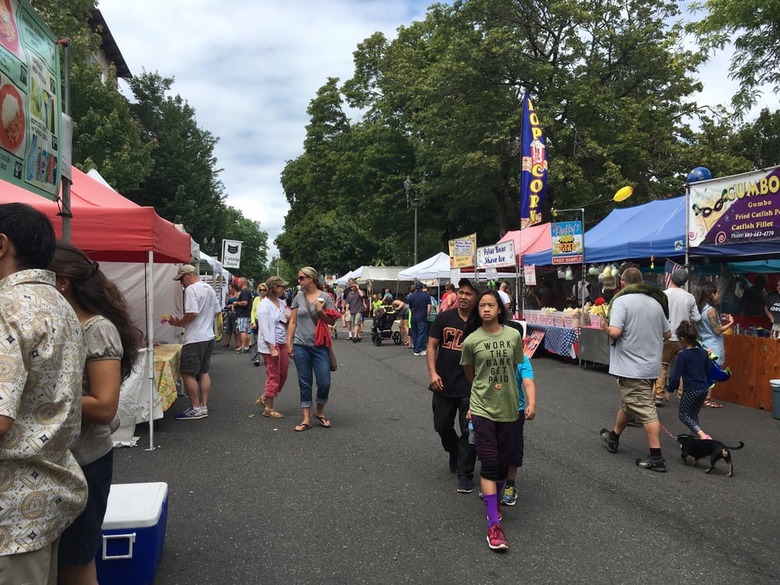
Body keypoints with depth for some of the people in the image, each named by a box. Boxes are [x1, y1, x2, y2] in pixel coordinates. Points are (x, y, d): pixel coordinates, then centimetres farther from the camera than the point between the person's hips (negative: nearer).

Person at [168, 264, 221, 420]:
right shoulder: (209, 289, 13)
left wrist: (179, 322, -10)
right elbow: (216, 311, 17)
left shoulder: (191, 289, -15)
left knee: (187, 373, -2)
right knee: (203, 372, 13)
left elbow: (192, 313, -23)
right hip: (208, 336, 9)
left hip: (194, 339, -9)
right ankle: (204, 406, 16)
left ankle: (196, 409, 1)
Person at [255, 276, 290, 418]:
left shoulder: (281, 303, 9)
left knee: (283, 375, 13)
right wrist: (272, 349, -21)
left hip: (282, 342, 8)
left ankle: (264, 398, 29)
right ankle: (268, 409, 13)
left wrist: (289, 318, -1)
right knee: (273, 377, 0)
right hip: (270, 344, -8)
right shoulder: (265, 305, -14)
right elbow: (265, 329, -18)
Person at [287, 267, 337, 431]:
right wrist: (289, 343, 2)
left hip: (320, 346, -1)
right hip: (301, 346, 2)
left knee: (324, 383, -2)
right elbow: (292, 322, 6)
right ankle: (306, 419, 15)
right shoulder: (298, 297, 4)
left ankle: (319, 412, 23)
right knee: (304, 384, 7)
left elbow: (332, 321, 1)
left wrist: (320, 311, -15)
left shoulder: (325, 297, -2)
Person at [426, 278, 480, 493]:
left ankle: (465, 474, 16)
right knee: (442, 426, 16)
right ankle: (454, 453, 45)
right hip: (443, 384, 3)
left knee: (468, 431, 2)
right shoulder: (444, 318, -1)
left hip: (470, 387, -3)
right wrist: (432, 373, -11)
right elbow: (431, 346, 1)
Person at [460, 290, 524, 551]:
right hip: (482, 408, -2)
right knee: (489, 463, -6)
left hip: (508, 409, 3)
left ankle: (493, 500, 39)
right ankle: (494, 525, -2)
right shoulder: (471, 340, -8)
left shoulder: (514, 335, -3)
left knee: (503, 463, 12)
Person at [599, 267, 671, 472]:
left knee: (645, 411, -4)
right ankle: (613, 437, 39)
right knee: (629, 403, 22)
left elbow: (615, 332, -24)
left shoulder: (622, 301, -14)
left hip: (632, 367, -7)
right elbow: (667, 334, 14)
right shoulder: (656, 302, 8)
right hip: (650, 365, 8)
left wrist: (606, 328, -3)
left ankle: (656, 458, 0)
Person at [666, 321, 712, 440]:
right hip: (704, 389, 7)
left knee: (684, 415, 6)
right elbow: (708, 370, 13)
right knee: (694, 414, 19)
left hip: (690, 391, -7)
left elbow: (676, 376, -15)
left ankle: (702, 435, -12)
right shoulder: (703, 352, 1)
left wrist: (669, 390, -3)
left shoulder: (683, 355, -16)